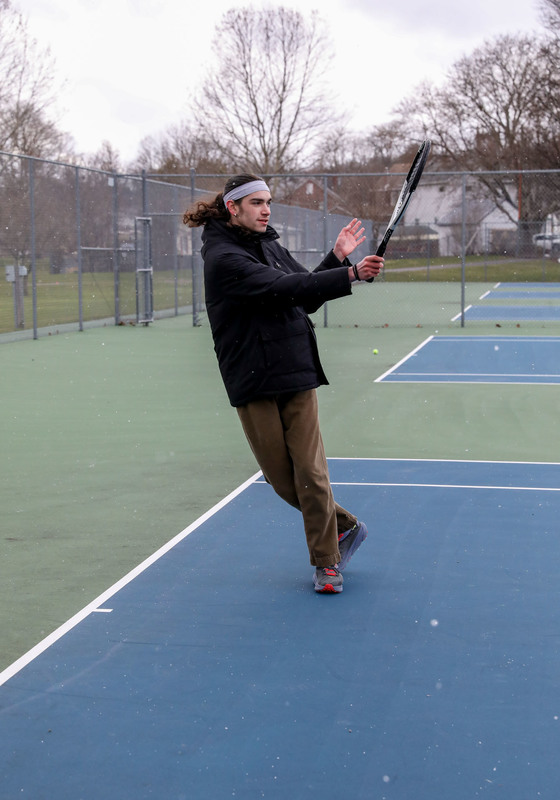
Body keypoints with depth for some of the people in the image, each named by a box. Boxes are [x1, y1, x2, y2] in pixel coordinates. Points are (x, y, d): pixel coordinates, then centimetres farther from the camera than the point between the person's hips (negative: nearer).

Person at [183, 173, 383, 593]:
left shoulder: (272, 246, 12)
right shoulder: (223, 258, -11)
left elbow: (307, 297, 17)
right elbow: (285, 288, -24)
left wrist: (336, 257, 5)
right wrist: (350, 274, -28)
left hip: (297, 373, 5)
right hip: (254, 383, -4)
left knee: (310, 471, -1)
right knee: (283, 479, 4)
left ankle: (326, 561, 10)